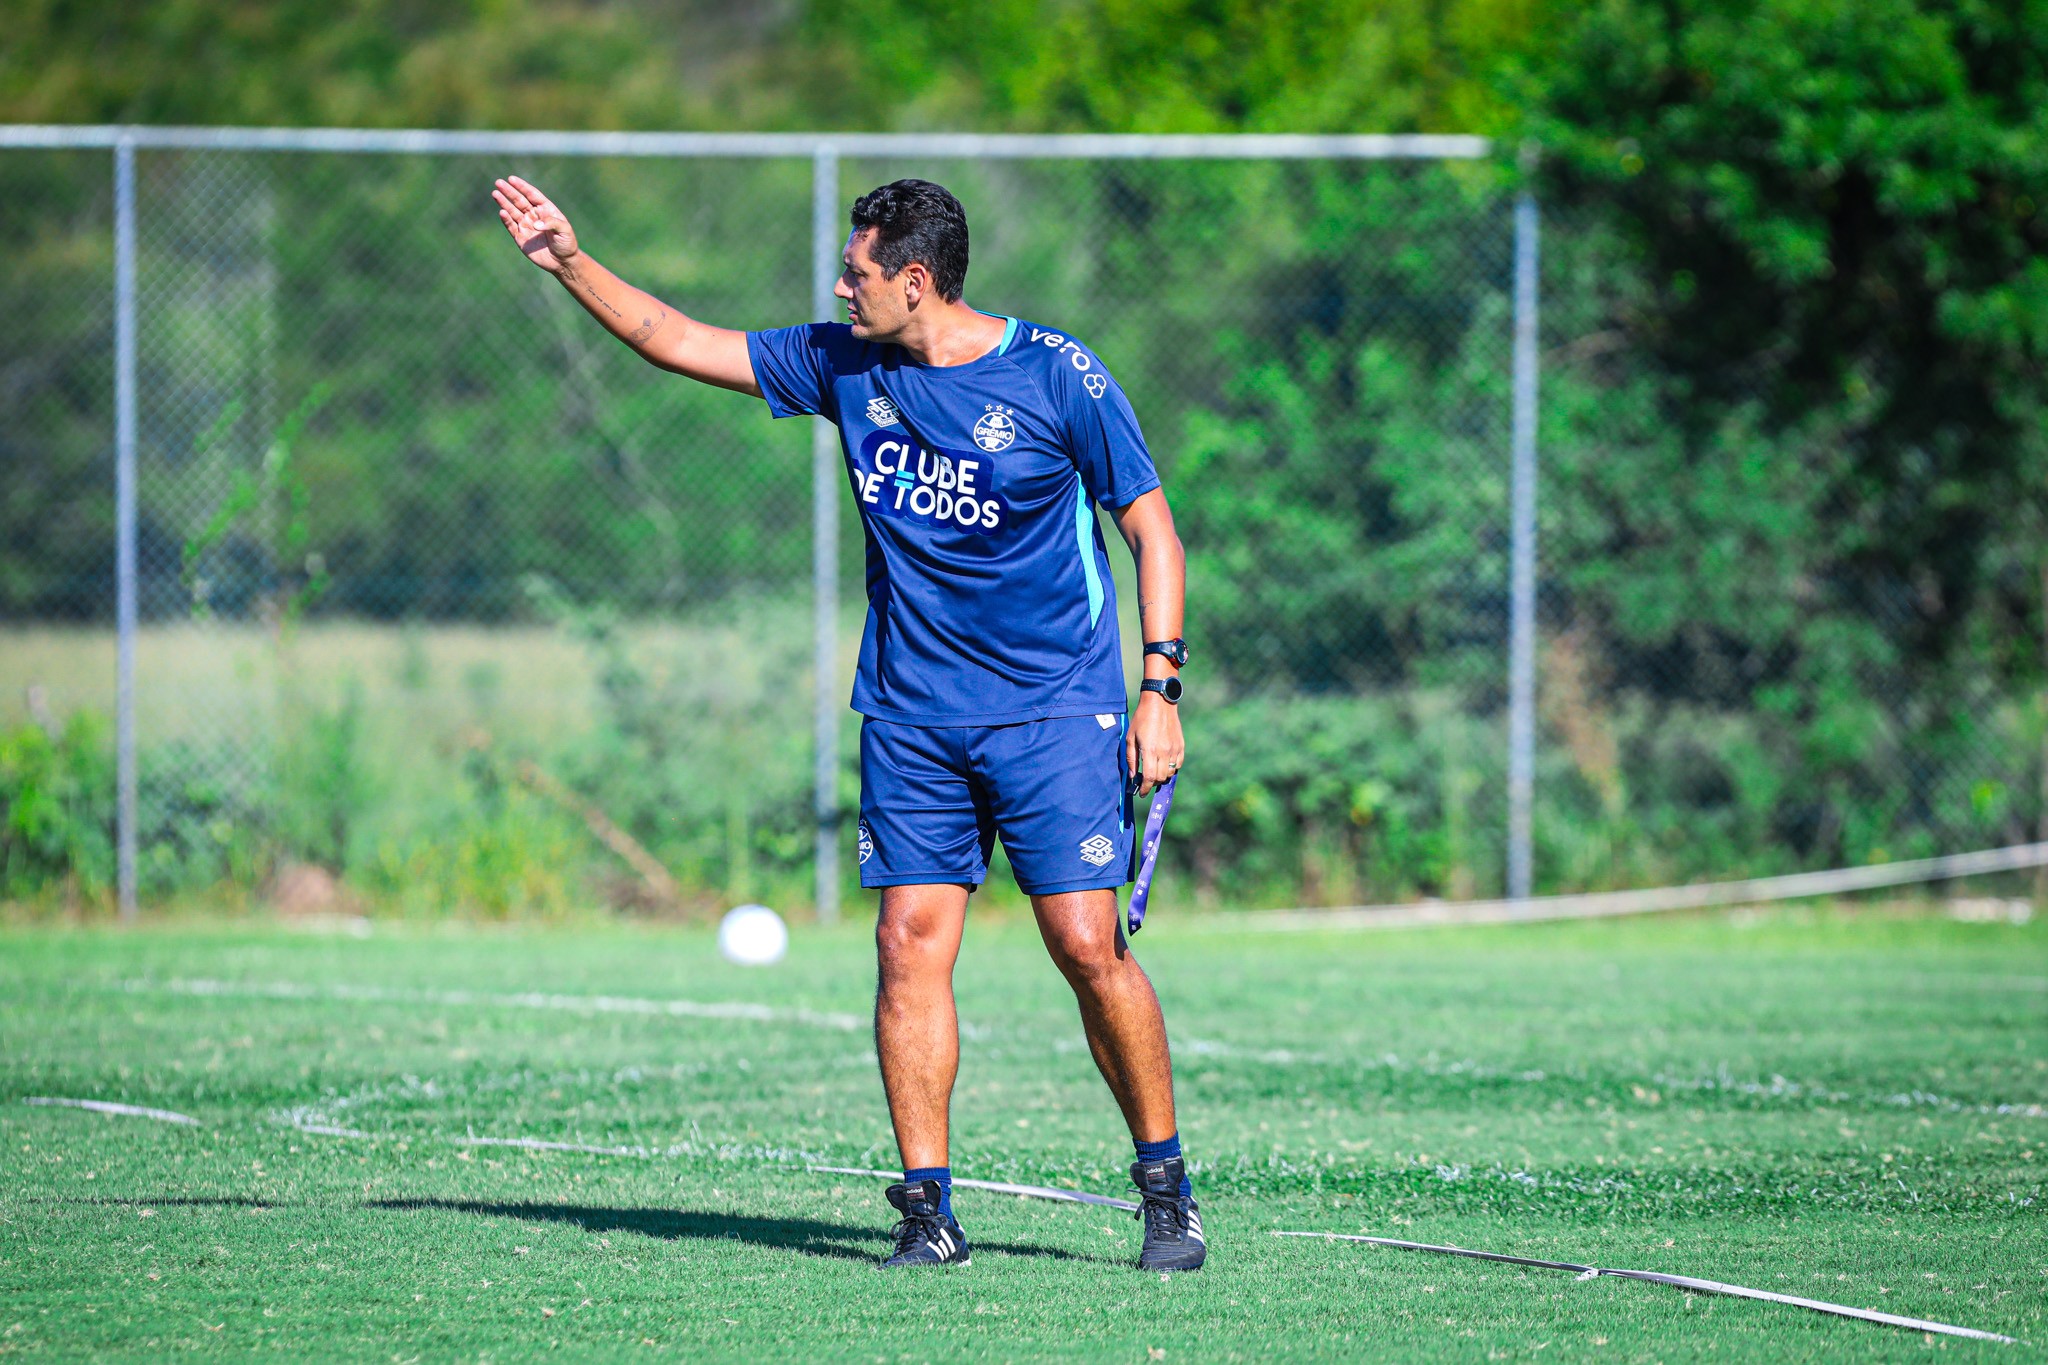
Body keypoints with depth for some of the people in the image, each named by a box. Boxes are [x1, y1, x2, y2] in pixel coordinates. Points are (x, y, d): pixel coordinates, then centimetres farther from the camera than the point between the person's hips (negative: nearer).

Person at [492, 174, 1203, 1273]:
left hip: (1056, 715, -4)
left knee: (1088, 946, -9)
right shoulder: (844, 365, 5)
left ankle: (1166, 1190, 5)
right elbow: (684, 344, 13)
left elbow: (1151, 528, -3)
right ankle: (927, 1212, -1)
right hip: (911, 718, 4)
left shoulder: (1058, 376, -8)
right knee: (910, 944, -6)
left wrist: (1161, 688, -9)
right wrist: (570, 264, 6)